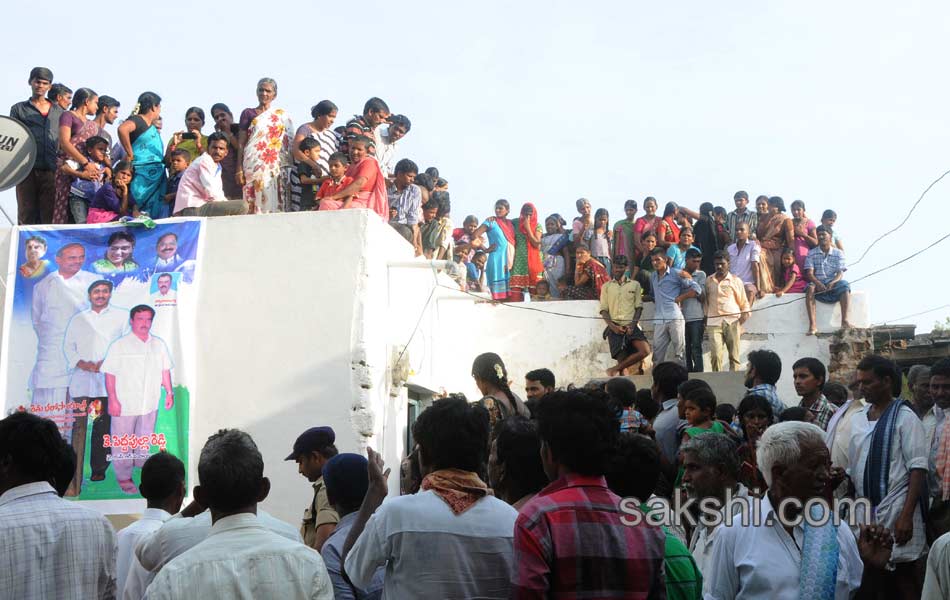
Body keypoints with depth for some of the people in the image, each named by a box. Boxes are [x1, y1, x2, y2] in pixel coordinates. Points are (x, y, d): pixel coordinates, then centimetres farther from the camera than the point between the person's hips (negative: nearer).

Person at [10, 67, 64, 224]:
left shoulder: (58, 111, 19)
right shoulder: (19, 109, 13)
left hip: (51, 170, 2)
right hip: (27, 169, -1)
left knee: (49, 215, -2)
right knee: (26, 215, -3)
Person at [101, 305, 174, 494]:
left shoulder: (159, 345, 7)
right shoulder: (119, 346, -7)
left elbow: (165, 370, 17)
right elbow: (110, 374, -9)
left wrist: (169, 392, 10)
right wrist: (113, 400, -13)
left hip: (149, 404, 4)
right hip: (124, 405, -4)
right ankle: (124, 477, 14)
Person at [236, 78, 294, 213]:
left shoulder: (282, 115, 13)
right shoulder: (248, 113, 11)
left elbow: (289, 142, 10)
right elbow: (241, 143, 7)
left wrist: (288, 169, -1)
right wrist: (239, 169, -2)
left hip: (275, 166, 1)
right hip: (253, 165, -1)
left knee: (274, 202, -5)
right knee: (254, 204, -6)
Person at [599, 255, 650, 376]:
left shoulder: (635, 285, 11)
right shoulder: (606, 286, 10)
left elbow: (639, 308, 6)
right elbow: (603, 310, 5)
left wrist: (632, 325, -10)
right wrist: (612, 327, -10)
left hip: (631, 326, 1)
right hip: (615, 328, -1)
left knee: (645, 350, -20)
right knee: (622, 359, -7)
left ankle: (614, 370, -11)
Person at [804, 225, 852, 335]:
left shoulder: (838, 253, 9)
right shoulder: (812, 253, 8)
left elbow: (840, 273, -2)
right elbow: (809, 273, -3)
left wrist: (832, 283, -24)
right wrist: (818, 283, -24)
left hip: (833, 283, 1)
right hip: (818, 283, 0)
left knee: (844, 285, -32)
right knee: (810, 288, -35)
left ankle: (844, 321, -36)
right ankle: (812, 325, -44)